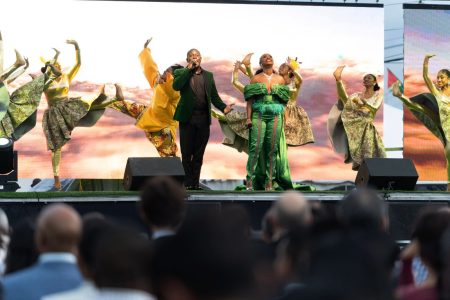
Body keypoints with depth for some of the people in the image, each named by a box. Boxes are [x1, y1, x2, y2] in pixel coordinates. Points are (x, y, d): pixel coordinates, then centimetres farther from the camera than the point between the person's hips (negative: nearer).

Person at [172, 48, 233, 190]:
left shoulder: (208, 76, 15)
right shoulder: (181, 73, 5)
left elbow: (214, 96, 12)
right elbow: (176, 86, -16)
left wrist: (223, 107, -6)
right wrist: (189, 70, -15)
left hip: (203, 119, 3)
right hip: (187, 118, -2)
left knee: (198, 154, 4)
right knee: (187, 153, 1)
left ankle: (195, 183, 9)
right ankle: (188, 183, 9)